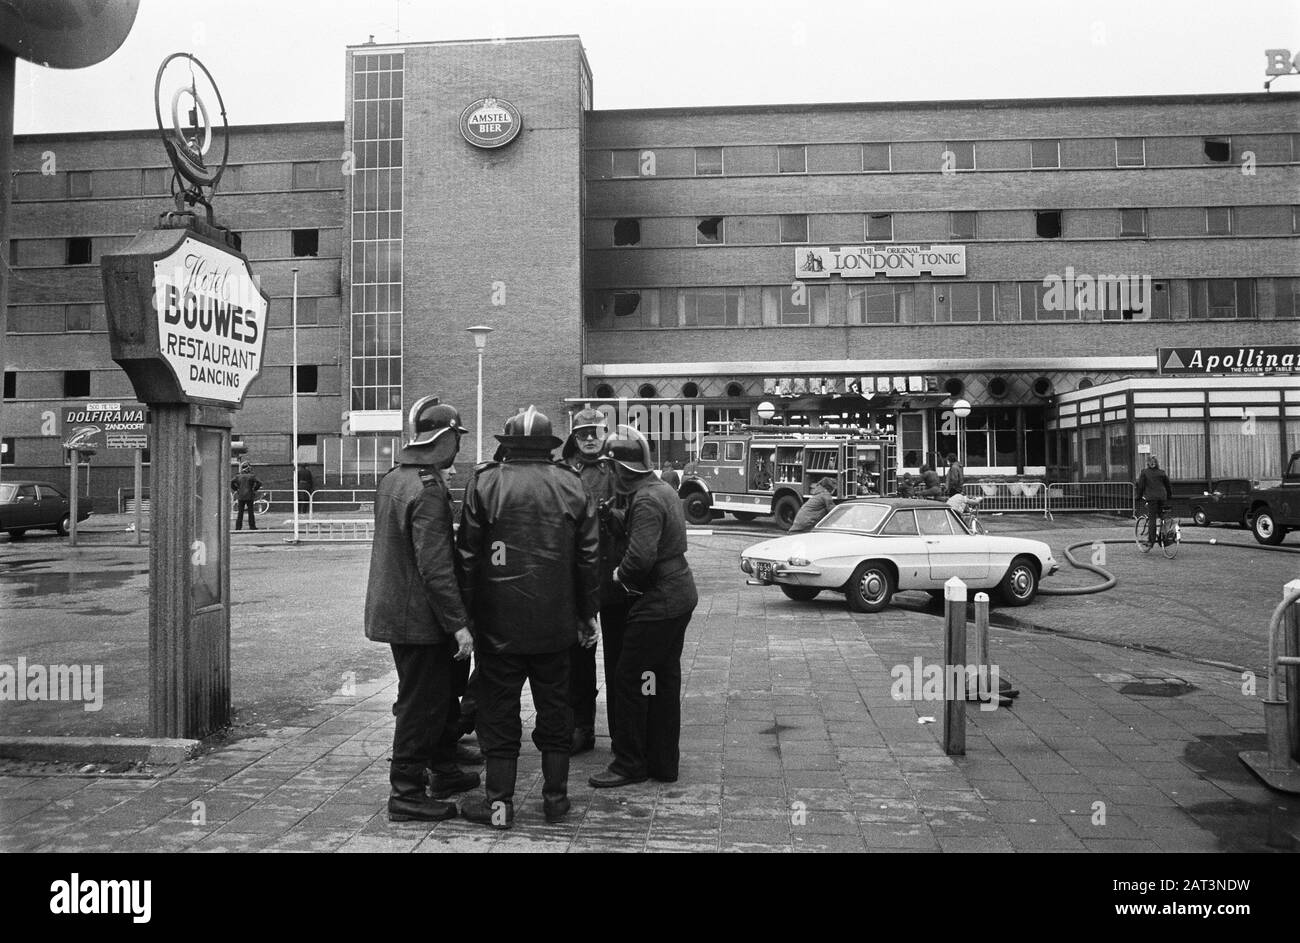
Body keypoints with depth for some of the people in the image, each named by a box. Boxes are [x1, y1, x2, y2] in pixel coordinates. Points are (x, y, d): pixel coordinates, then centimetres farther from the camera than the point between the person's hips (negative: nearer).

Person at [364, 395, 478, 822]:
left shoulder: (391, 479, 8)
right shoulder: (428, 491, -22)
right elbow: (436, 567, -26)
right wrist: (458, 623, -22)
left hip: (391, 608, 10)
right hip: (419, 615, -10)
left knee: (430, 695, 21)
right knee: (420, 703, 1)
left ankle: (441, 770, 35)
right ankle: (406, 794, 11)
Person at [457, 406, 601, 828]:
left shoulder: (484, 483, -6)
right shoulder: (573, 486, 2)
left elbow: (467, 553, -6)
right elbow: (589, 556, 5)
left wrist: (465, 612, 2)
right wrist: (587, 613, 13)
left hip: (499, 621, -2)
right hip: (555, 622, 3)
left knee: (499, 711, 6)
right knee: (554, 707, 13)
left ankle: (499, 801, 11)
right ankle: (556, 797, 21)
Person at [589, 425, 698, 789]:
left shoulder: (646, 500, -20)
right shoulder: (664, 489, 11)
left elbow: (641, 556, -30)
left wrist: (621, 574, -10)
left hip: (658, 602, -10)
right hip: (680, 595, 10)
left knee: (628, 680, 0)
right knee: (665, 680, 15)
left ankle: (629, 764, 9)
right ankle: (664, 762, 24)